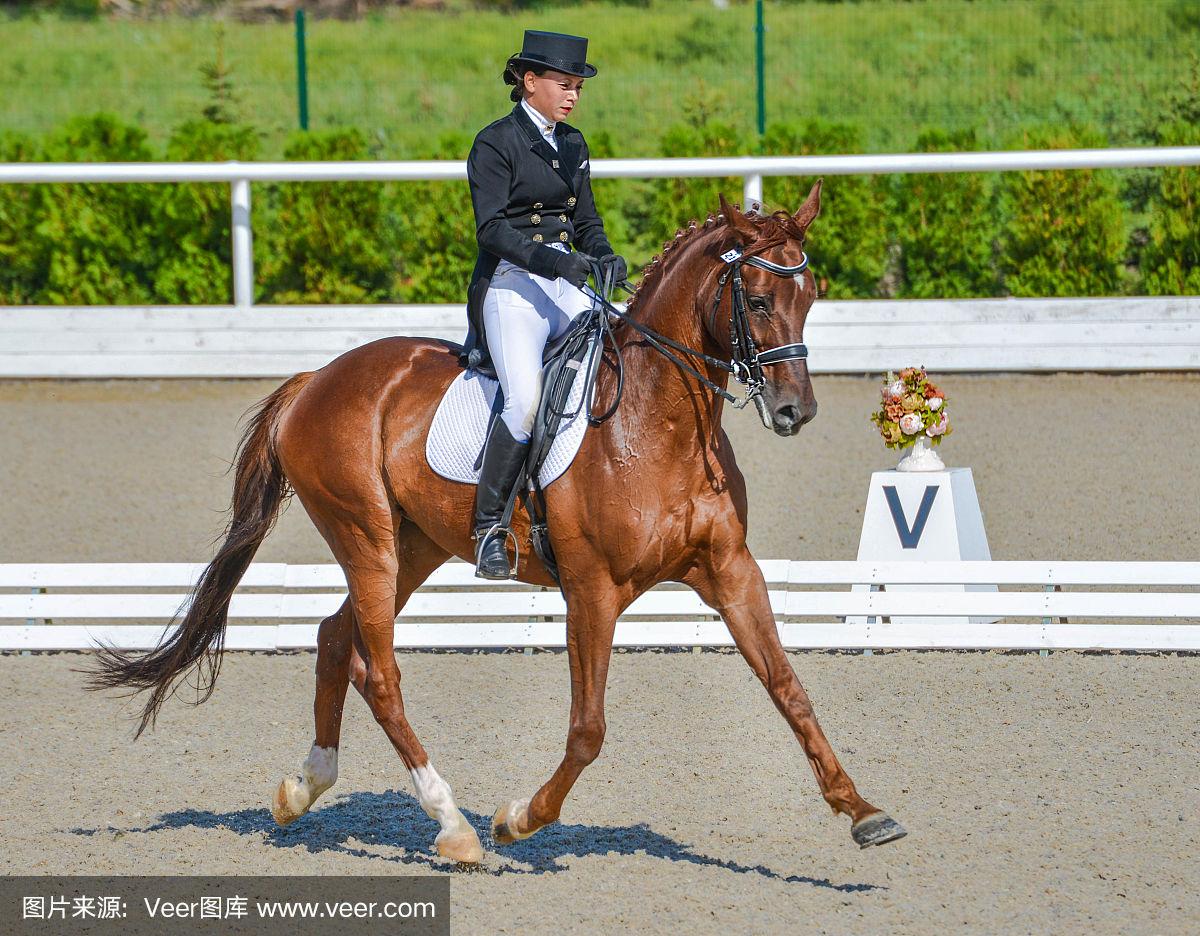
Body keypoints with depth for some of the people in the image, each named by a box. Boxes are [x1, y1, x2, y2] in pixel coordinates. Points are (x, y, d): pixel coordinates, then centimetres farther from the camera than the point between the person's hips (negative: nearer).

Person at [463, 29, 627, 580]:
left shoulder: (572, 145, 17)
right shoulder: (495, 143, -5)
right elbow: (492, 228, -14)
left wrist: (604, 255, -4)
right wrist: (550, 259, -28)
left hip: (566, 285, 7)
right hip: (510, 283, -7)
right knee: (526, 398, -26)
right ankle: (489, 527, -18)